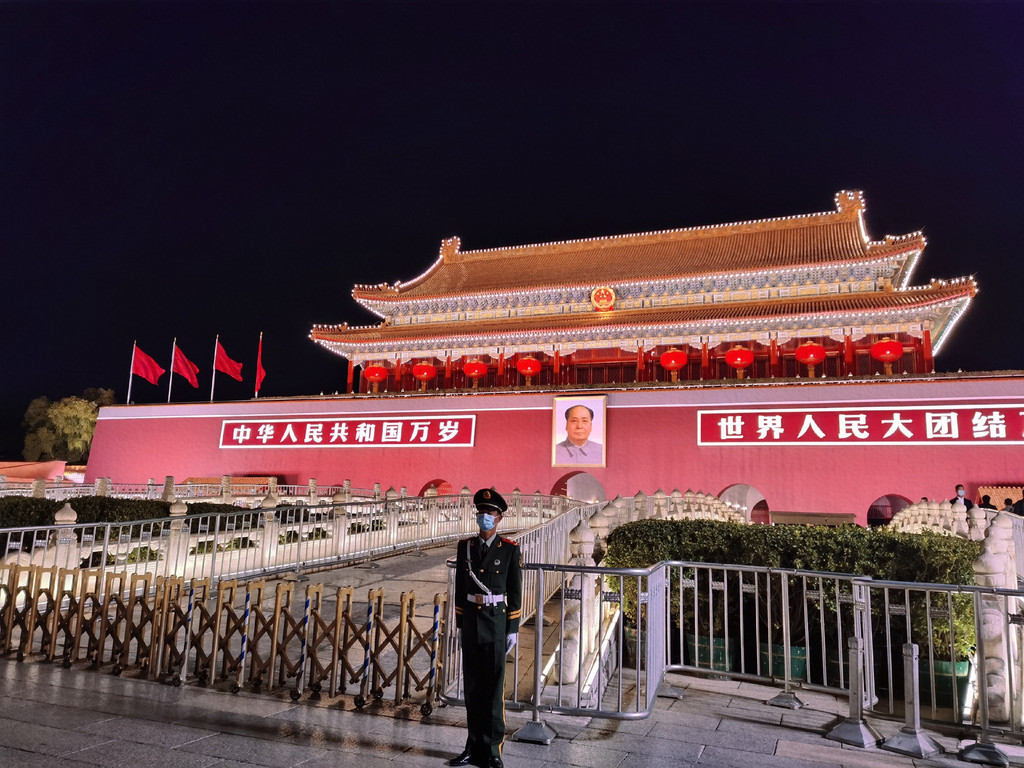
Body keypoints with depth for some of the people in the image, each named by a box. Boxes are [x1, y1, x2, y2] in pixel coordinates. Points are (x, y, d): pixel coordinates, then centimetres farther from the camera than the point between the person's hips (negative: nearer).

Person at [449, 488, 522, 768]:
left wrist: (513, 629, -5)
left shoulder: (510, 550, -6)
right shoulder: (465, 547, 4)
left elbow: (515, 592, -3)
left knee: (494, 687, 2)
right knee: (472, 685, 11)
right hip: (470, 620, 3)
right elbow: (460, 588, 8)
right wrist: (460, 625, 7)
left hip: (496, 622, -3)